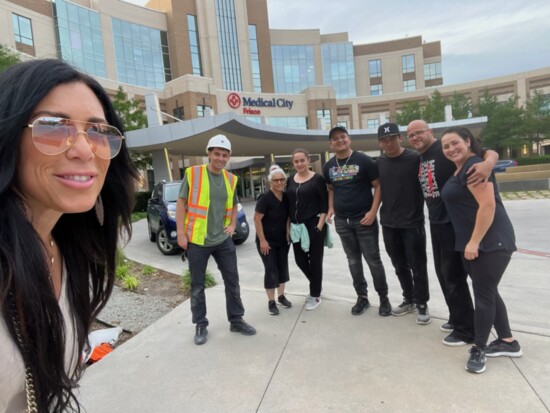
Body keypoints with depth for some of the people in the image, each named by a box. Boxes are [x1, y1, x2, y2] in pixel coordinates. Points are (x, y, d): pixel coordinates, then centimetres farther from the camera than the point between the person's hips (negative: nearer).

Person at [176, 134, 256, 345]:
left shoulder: (231, 179, 6)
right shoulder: (193, 173, -8)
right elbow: (181, 203, -6)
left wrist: (233, 224, 5)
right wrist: (181, 233, -10)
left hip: (223, 239, 4)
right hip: (197, 240, -4)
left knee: (232, 280, 10)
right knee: (197, 285, 8)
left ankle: (236, 320, 26)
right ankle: (200, 325, 25)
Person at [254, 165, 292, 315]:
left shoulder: (287, 197, 0)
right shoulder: (265, 198, -19)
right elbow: (257, 219, -18)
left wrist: (288, 232, 1)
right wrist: (262, 240, -19)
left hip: (283, 240, 6)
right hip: (267, 241, -6)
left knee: (283, 267, 13)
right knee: (271, 270, -1)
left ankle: (281, 296, 31)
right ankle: (271, 301, 13)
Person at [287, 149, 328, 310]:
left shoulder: (317, 179, -6)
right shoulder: (290, 180, 9)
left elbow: (324, 204, -8)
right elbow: (288, 204, 12)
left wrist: (320, 225, -15)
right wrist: (289, 225, 7)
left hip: (313, 226, -5)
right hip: (296, 227, 6)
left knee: (315, 260, 4)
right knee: (300, 260, 13)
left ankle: (315, 295, 21)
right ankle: (316, 285, 38)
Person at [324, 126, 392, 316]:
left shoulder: (363, 160, -8)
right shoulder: (328, 166, 7)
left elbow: (378, 186, -7)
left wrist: (373, 211, -16)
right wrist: (331, 208, 5)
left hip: (364, 219, -4)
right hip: (341, 221, 5)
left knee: (373, 260, 3)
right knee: (353, 260, 13)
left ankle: (384, 298, 20)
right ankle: (362, 297, 26)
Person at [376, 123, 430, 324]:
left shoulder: (416, 159, -10)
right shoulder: (379, 162, 4)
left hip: (412, 223, -4)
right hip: (389, 224, 5)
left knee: (417, 267, 6)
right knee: (400, 267, 16)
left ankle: (422, 304, 23)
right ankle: (409, 300, 33)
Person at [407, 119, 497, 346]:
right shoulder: (420, 159, 9)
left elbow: (490, 152, -20)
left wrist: (488, 163, -42)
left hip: (455, 223, -9)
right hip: (435, 223, 9)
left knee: (454, 276, 0)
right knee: (442, 273, 18)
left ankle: (466, 329, 17)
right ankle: (456, 318, 37)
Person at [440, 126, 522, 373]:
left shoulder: (474, 166, -15)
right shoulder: (459, 169, 16)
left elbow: (488, 205, -23)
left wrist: (474, 242, -22)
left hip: (490, 243, -10)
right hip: (471, 243, 10)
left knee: (484, 295, 0)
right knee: (487, 293, 16)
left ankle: (478, 349, 13)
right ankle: (508, 342, 30)